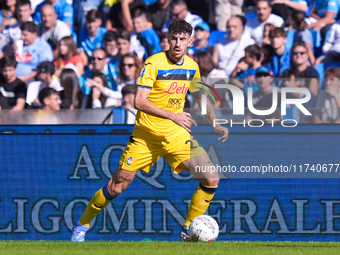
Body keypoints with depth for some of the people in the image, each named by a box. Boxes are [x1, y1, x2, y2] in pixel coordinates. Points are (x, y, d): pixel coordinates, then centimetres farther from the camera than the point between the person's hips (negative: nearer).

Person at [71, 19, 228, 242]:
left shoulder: (192, 67, 3)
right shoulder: (154, 63, -15)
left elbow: (201, 98, 21)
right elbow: (139, 101, -23)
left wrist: (216, 125, 10)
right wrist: (172, 115, -27)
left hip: (176, 135, 4)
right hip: (146, 136, -4)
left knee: (211, 178, -11)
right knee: (117, 186, -2)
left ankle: (189, 230, 4)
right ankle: (82, 225, 19)